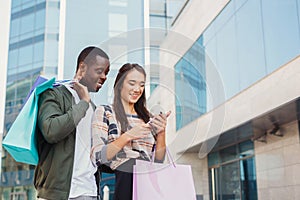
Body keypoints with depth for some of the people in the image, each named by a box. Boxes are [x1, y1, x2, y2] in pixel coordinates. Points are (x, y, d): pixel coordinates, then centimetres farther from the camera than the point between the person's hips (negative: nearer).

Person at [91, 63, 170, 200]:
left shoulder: (147, 117, 14)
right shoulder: (104, 112, 2)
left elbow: (158, 160, 11)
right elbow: (98, 157, -9)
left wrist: (161, 133, -5)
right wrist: (128, 136, -19)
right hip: (116, 182, -4)